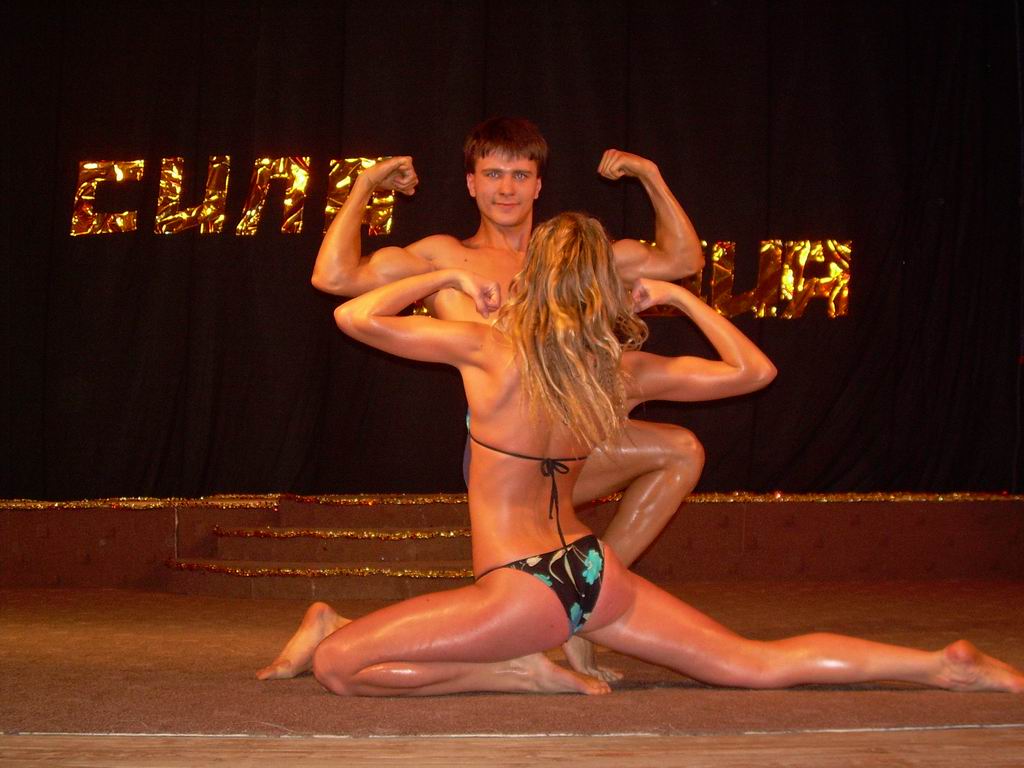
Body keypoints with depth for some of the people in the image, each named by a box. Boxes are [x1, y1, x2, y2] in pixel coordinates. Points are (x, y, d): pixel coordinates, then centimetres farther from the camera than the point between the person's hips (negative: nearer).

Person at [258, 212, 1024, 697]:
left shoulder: (491, 348, -11)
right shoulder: (627, 370, 2)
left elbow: (354, 315, -10)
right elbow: (755, 370, 12)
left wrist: (446, 277, 3)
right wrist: (681, 298, 16)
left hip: (520, 590, -6)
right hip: (595, 571, 6)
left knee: (338, 663, -5)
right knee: (758, 664, 14)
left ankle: (524, 673, -12)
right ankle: (943, 665, 9)